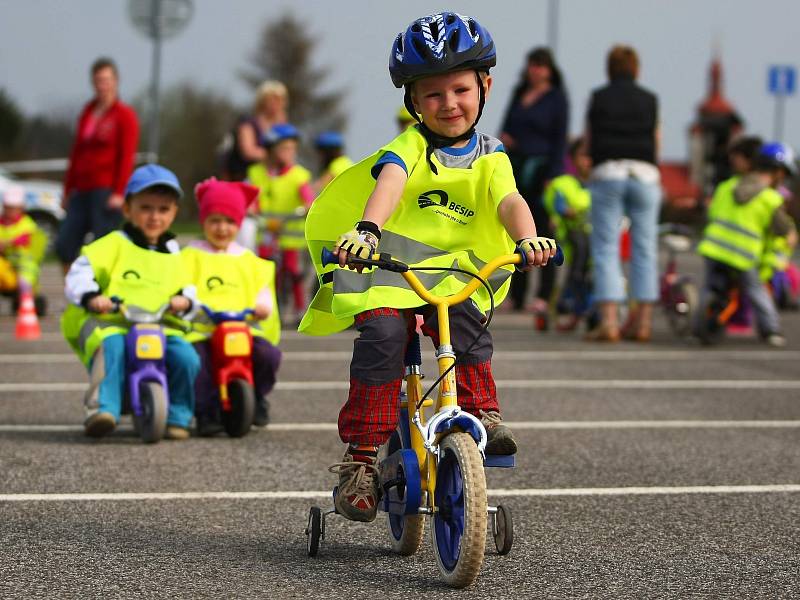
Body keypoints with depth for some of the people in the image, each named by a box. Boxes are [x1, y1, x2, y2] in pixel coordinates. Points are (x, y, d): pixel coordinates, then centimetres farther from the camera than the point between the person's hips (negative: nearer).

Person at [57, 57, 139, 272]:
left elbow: (127, 157, -7)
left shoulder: (125, 115, -1)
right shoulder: (87, 113, 17)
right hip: (82, 190, 7)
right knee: (63, 245, -1)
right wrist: (68, 190, 17)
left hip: (107, 190, -6)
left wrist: (119, 192, -15)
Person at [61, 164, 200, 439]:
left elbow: (187, 288, 21)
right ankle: (102, 409, -42)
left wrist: (184, 300, -3)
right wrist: (90, 297, -24)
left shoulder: (173, 256, 23)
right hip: (110, 323, -4)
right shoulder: (115, 244, 6)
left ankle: (177, 417, -4)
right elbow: (80, 272, -4)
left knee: (187, 357, -23)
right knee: (111, 346, -38)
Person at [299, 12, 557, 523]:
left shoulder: (490, 158, 6)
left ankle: (483, 410, -11)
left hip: (454, 272, 2)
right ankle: (360, 457, -19)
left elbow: (509, 200, -14)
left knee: (468, 325, -30)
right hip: (388, 268, -2)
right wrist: (367, 229, -46)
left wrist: (526, 237, -37)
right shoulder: (410, 146, -3)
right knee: (383, 336, -26)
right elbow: (390, 180, -24)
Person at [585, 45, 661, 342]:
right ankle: (642, 320, 8)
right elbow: (656, 141, 11)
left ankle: (608, 320, -11)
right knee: (644, 248, 8)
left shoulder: (599, 97, 5)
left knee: (605, 248, -1)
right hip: (644, 173, 2)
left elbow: (589, 141, 7)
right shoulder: (649, 100, 9)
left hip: (607, 173, -1)